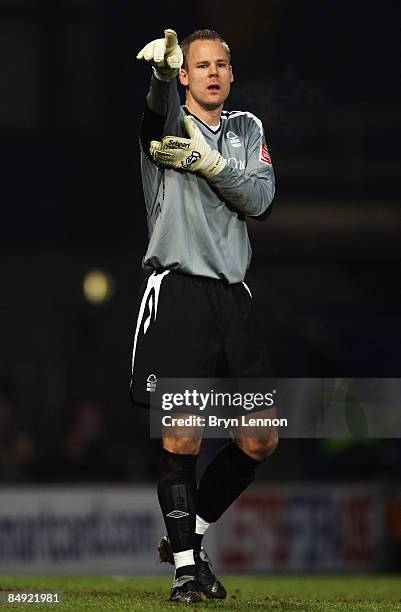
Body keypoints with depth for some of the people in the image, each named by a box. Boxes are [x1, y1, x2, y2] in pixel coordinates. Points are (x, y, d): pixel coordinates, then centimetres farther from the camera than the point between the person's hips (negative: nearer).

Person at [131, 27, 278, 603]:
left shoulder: (247, 129, 15)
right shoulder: (169, 121, 2)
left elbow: (261, 200, 0)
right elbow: (158, 110, -25)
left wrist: (211, 164, -16)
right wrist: (161, 73, -48)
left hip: (233, 294, 5)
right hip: (178, 291, -5)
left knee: (260, 441, 5)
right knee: (182, 437, -10)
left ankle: (187, 533, 23)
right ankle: (186, 563, 2)